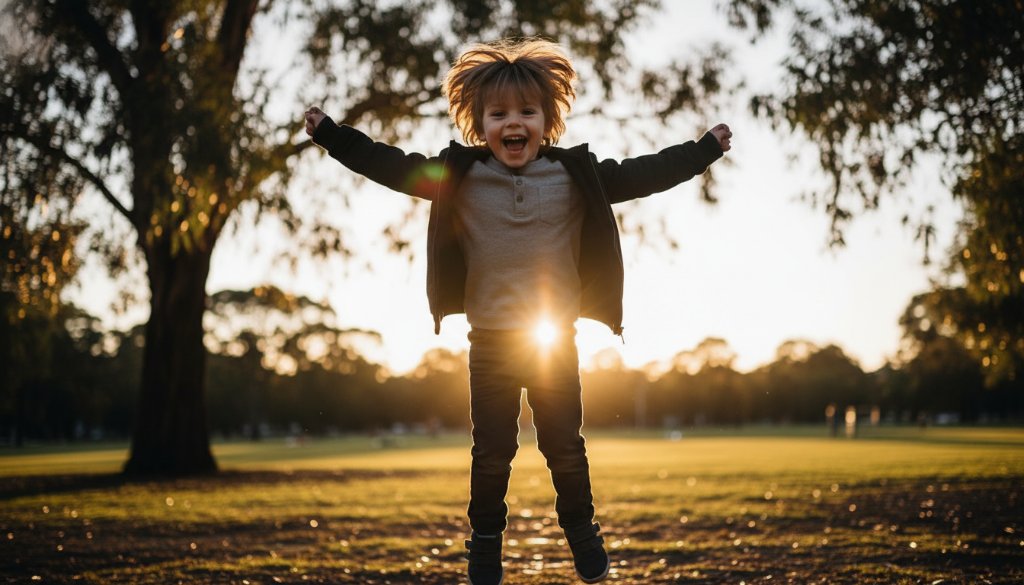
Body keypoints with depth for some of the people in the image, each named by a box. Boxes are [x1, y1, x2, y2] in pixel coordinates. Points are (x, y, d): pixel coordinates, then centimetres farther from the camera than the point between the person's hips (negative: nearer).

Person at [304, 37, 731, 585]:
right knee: (492, 451, 7)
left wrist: (705, 148, 5)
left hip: (557, 339, 1)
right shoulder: (459, 177, -4)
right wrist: (330, 132, -5)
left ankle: (581, 528, 29)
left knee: (565, 445, 10)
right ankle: (485, 537, 23)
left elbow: (643, 174, 3)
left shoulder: (575, 177, -2)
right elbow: (392, 166, -2)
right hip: (490, 341, 0)